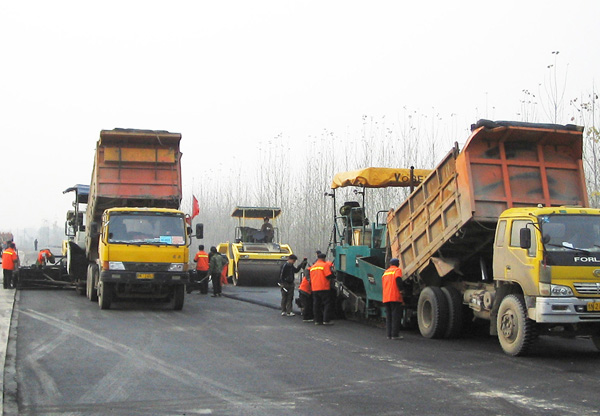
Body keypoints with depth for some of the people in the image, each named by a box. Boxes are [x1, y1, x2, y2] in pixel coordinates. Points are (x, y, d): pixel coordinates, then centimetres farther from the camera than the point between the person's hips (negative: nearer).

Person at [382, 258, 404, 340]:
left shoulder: (386, 272, 22)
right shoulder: (397, 270, 2)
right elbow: (398, 279, -17)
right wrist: (401, 290, -12)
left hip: (385, 298, 6)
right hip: (395, 297, -6)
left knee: (388, 316, 10)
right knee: (395, 316, -4)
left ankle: (389, 334, 9)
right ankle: (395, 334, -7)